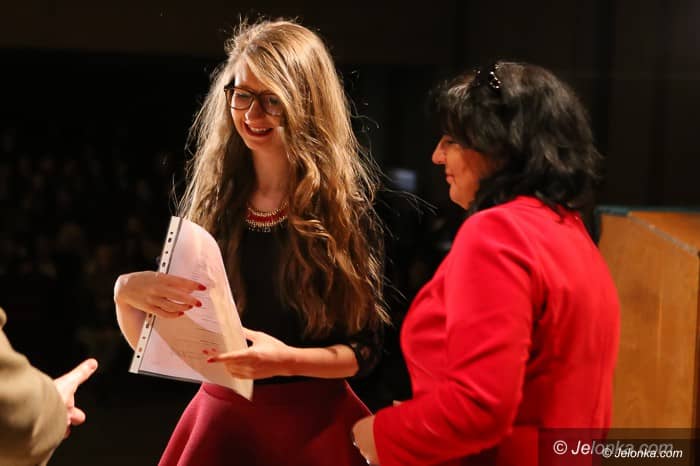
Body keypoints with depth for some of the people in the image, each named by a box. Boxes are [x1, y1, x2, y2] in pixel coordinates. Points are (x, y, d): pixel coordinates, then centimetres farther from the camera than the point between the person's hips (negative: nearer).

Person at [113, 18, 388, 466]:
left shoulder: (345, 202, -8)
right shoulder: (209, 198, -1)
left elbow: (365, 348, -6)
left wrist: (288, 360, -23)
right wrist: (126, 293, -16)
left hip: (312, 425, -3)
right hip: (218, 419, 3)